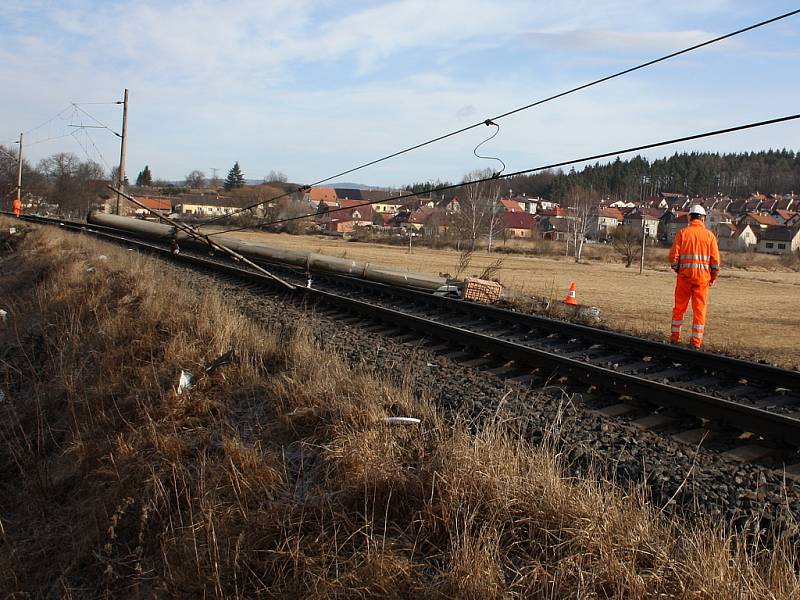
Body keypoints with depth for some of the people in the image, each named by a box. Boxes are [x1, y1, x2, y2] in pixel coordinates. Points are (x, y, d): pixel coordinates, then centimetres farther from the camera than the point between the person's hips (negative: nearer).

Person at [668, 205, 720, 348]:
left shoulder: (683, 233, -1)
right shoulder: (709, 235, 1)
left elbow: (673, 256, -5)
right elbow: (715, 260, -1)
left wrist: (677, 269, 12)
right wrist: (713, 277, 10)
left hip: (684, 275, 0)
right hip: (702, 277, 0)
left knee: (679, 307, 11)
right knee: (699, 309, 5)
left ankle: (675, 337, 15)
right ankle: (696, 340, 4)